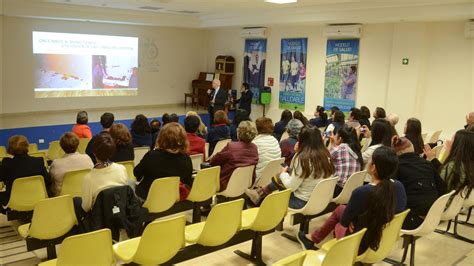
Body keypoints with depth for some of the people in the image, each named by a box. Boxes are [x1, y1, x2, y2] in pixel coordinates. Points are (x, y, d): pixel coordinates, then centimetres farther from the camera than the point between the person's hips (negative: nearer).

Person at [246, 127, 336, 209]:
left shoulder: (303, 158, -24)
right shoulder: (325, 155, -3)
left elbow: (291, 186, -19)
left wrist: (283, 173, 0)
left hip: (303, 202, -7)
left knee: (276, 178, 10)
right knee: (289, 173, 18)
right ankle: (260, 193, 27)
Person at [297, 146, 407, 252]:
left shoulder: (362, 192, -32)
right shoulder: (399, 187, -15)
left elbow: (344, 221, -16)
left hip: (361, 245, -5)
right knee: (340, 209, 26)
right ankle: (314, 237, 44)